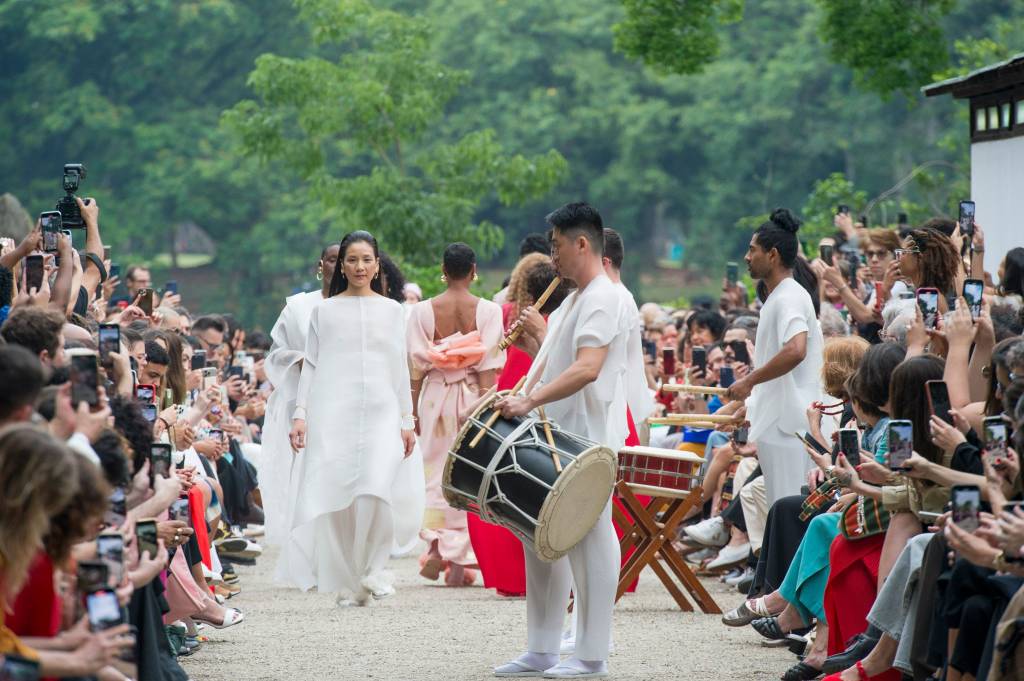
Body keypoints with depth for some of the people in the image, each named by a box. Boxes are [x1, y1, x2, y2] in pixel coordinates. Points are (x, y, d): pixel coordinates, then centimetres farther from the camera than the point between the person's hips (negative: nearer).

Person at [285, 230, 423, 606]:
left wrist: (407, 420, 9)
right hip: (332, 414, 0)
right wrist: (300, 414, -1)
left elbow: (400, 370, 13)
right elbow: (310, 365, 9)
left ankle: (372, 569, -3)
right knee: (336, 499, -5)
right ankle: (347, 583, 4)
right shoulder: (324, 311, 10)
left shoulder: (392, 311, 13)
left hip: (381, 413, 0)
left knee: (375, 491, -19)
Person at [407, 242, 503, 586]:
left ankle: (435, 543, -6)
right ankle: (459, 562, 7)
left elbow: (416, 367, 0)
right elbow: (489, 367, -8)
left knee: (435, 473, 13)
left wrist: (413, 410, 7)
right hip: (473, 397, -1)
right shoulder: (488, 310, -5)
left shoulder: (422, 311, -3)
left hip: (436, 396, 1)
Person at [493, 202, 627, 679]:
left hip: (587, 442, -10)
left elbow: (587, 369, -28)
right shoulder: (574, 299, 18)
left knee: (589, 542, -4)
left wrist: (531, 401, -33)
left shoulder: (601, 299, -15)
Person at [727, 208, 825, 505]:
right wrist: (749, 409, 22)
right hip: (776, 423, 10)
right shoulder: (778, 297, 18)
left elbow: (795, 351, -31)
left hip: (788, 424, -10)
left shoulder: (789, 298, -13)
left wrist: (749, 381, -21)